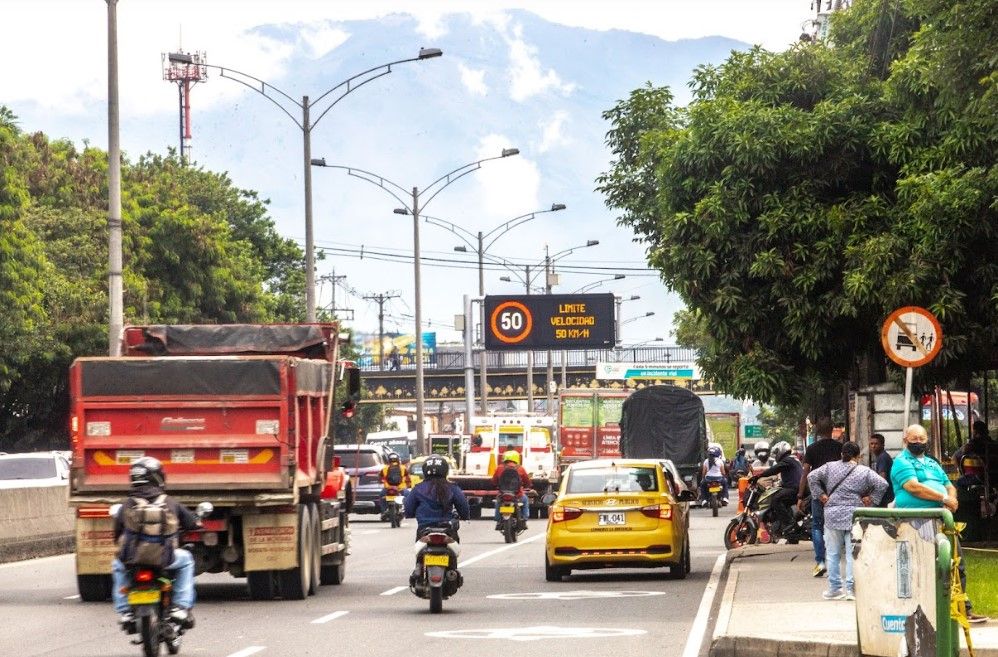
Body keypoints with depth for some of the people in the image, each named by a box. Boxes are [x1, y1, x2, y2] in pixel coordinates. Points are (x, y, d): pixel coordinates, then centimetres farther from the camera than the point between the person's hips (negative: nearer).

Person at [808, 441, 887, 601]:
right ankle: (851, 588, -1)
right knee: (853, 553, 2)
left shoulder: (830, 467, 7)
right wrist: (871, 499, 2)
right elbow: (882, 484, -6)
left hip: (832, 514, 1)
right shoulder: (864, 471, 2)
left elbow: (812, 477, 2)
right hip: (855, 515, -1)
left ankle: (835, 589, 10)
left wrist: (820, 495, 6)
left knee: (833, 553, 8)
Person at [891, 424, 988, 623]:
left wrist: (951, 499, -1)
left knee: (956, 562, 9)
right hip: (919, 522, -8)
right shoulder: (902, 462, 0)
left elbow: (949, 486, 24)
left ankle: (964, 608, 17)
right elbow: (913, 487, -15)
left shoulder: (932, 463, 25)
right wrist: (943, 498, -14)